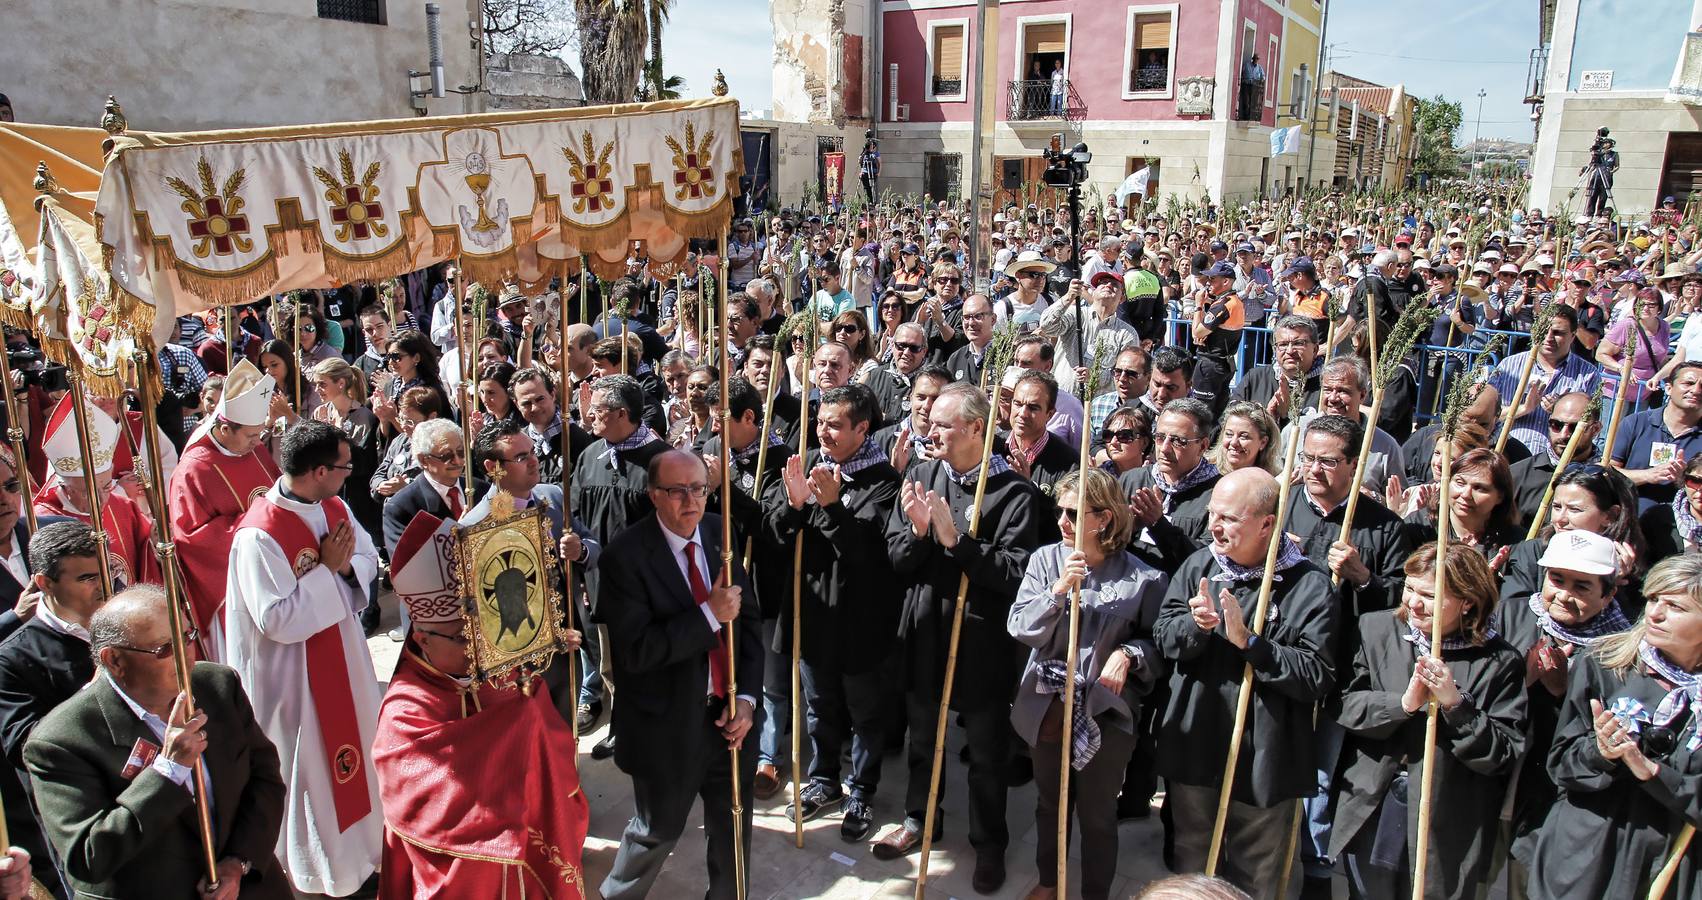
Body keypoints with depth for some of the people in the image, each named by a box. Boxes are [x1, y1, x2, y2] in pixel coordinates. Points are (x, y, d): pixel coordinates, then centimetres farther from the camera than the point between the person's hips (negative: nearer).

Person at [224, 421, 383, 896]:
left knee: (354, 749, 19)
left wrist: (347, 566, -14)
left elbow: (369, 561, 7)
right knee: (309, 764, 9)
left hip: (344, 655, 8)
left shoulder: (335, 509, -1)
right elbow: (277, 619, -27)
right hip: (293, 674, -7)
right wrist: (326, 569, -22)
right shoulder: (259, 535, -25)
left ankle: (360, 848, 40)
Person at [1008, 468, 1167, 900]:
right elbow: (1021, 628, -12)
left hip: (1105, 713, -3)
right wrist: (1059, 590, -25)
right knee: (1049, 802, 23)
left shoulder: (1143, 579, -12)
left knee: (1097, 815, 12)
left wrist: (1129, 653, -20)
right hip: (1047, 705, 3)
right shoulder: (1045, 559, -7)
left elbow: (1157, 642, -1)